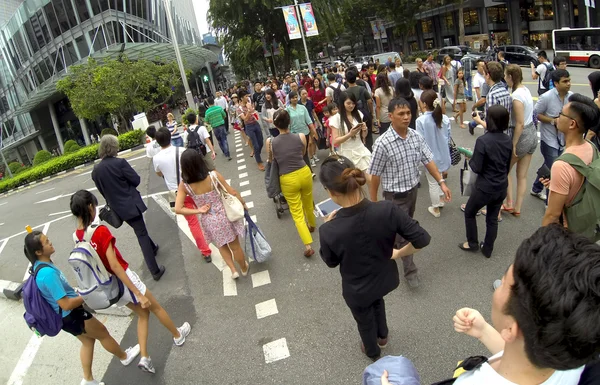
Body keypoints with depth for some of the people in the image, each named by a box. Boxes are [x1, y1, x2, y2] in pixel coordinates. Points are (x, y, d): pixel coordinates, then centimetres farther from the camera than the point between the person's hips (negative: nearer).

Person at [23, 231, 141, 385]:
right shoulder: (47, 273, -35)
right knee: (102, 333, 14)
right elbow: (66, 305, -31)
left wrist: (77, 293, 12)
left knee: (88, 340, 24)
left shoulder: (39, 266, -4)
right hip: (71, 316, -9)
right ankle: (125, 356, 39)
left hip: (67, 315, 9)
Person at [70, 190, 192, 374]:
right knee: (156, 307, 19)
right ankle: (178, 335, 42)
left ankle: (144, 357, 20)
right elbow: (114, 265, -28)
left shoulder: (77, 236, -5)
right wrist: (139, 294, -25)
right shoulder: (100, 231, -28)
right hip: (124, 278, -7)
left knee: (142, 313, 24)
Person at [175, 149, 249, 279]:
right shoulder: (213, 176, -20)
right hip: (224, 216, -1)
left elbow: (178, 209, -20)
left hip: (209, 221, 1)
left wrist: (198, 211, -12)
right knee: (235, 246, 22)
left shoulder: (184, 185, -16)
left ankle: (233, 271, 37)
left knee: (222, 246, 31)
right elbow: (232, 193, -11)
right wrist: (243, 204, 6)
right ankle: (244, 268, 44)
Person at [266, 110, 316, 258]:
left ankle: (308, 245, 1)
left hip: (288, 179, -2)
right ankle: (312, 225, 54)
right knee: (308, 203, 28)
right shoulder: (301, 137, -10)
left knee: (297, 213, 7)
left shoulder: (270, 142, -13)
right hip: (304, 173, 2)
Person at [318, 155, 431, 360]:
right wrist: (398, 254, -6)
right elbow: (422, 239, -23)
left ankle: (373, 353, 61)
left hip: (356, 290, -2)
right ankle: (383, 335, 64)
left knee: (364, 321, 31)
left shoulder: (329, 230, -33)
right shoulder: (387, 210, -30)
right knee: (377, 299, 39)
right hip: (385, 278, 3)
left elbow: (331, 262, -13)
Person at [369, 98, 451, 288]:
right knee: (404, 233, 4)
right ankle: (410, 270, 20)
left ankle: (391, 245, 52)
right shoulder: (383, 143, -24)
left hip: (413, 190, 6)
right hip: (396, 196, -6)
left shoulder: (416, 136, -6)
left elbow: (428, 160, 1)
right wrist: (373, 202, -10)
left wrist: (441, 182, -7)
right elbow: (375, 175, -16)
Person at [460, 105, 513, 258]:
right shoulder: (508, 140, -3)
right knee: (493, 219, 20)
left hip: (484, 188, -6)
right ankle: (487, 249, 33)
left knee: (469, 213, 20)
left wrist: (470, 159, 0)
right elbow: (507, 166, 11)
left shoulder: (482, 141, -24)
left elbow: (476, 168, -21)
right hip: (502, 187, 6)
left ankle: (472, 243, 33)